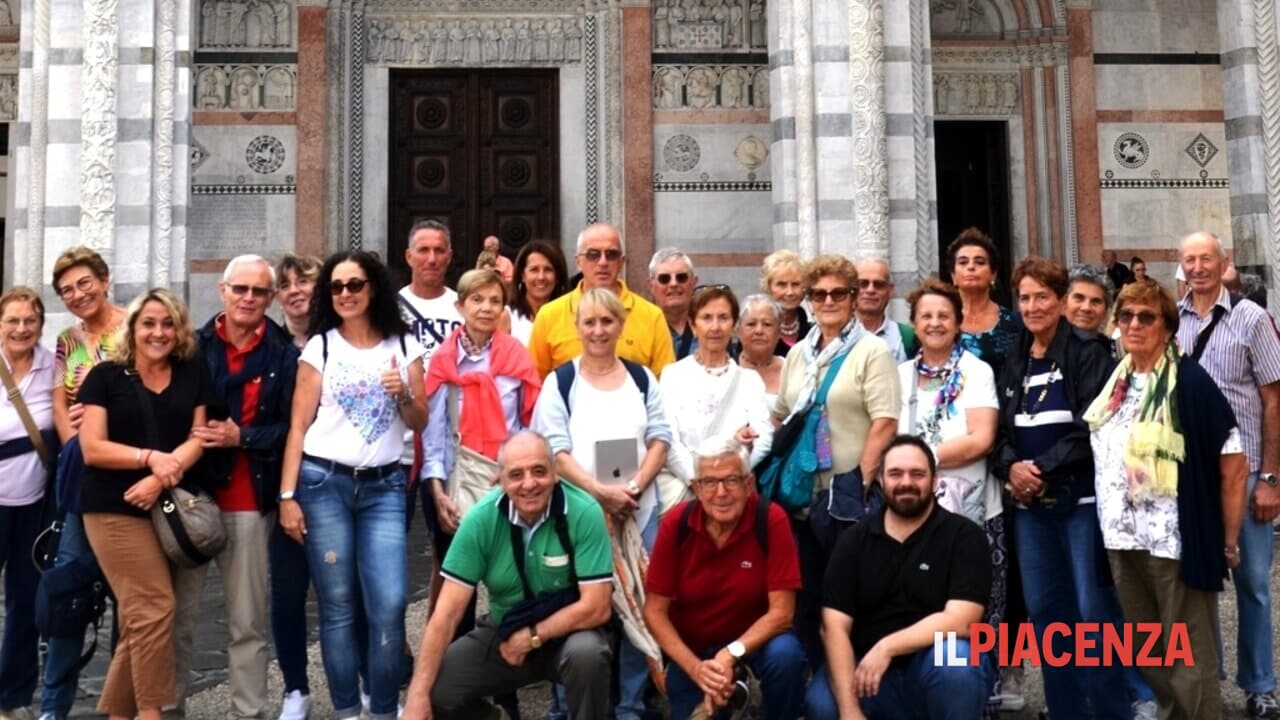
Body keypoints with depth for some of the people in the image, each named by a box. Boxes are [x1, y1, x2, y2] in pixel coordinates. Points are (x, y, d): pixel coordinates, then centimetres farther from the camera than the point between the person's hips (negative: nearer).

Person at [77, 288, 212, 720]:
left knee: (138, 618, 9)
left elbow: (197, 438, 2)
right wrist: (151, 457, -17)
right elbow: (92, 449, -5)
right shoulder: (106, 376, 1)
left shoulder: (193, 374, 10)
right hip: (115, 509, -4)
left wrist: (160, 479, -13)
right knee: (154, 608, -10)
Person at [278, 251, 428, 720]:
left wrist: (403, 394, -11)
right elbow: (298, 426, 2)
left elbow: (420, 424, 10)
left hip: (384, 487, 1)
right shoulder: (319, 347, 4)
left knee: (389, 604, -8)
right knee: (337, 605, 2)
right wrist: (287, 496, -5)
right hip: (323, 483, -1)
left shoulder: (404, 345, 8)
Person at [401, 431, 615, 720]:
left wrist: (531, 637, -19)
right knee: (436, 690, -15)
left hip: (569, 630, -3)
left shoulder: (584, 513, -22)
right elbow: (448, 612, -16)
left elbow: (596, 608, -20)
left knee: (586, 653, -35)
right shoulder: (481, 519, -16)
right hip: (503, 632, 3)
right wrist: (417, 697, -22)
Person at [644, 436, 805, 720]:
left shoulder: (771, 519, -21)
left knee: (785, 655, -31)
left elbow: (781, 611, -20)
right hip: (692, 648, 2)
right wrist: (695, 667, -24)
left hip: (754, 638, -2)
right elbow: (654, 611, -11)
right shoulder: (675, 524, -15)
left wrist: (731, 655, -33)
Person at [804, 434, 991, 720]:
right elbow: (834, 626, -6)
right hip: (867, 673, 1)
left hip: (939, 674, -1)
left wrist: (887, 647, -27)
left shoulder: (964, 536, -4)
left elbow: (959, 621, -17)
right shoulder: (854, 540, 4)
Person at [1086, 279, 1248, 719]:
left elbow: (1234, 466, -10)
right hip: (1123, 541, 6)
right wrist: (1109, 526, 11)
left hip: (1177, 544, -6)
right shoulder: (1114, 383, 9)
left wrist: (1228, 543, -8)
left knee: (1189, 661, 3)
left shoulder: (1190, 381, -9)